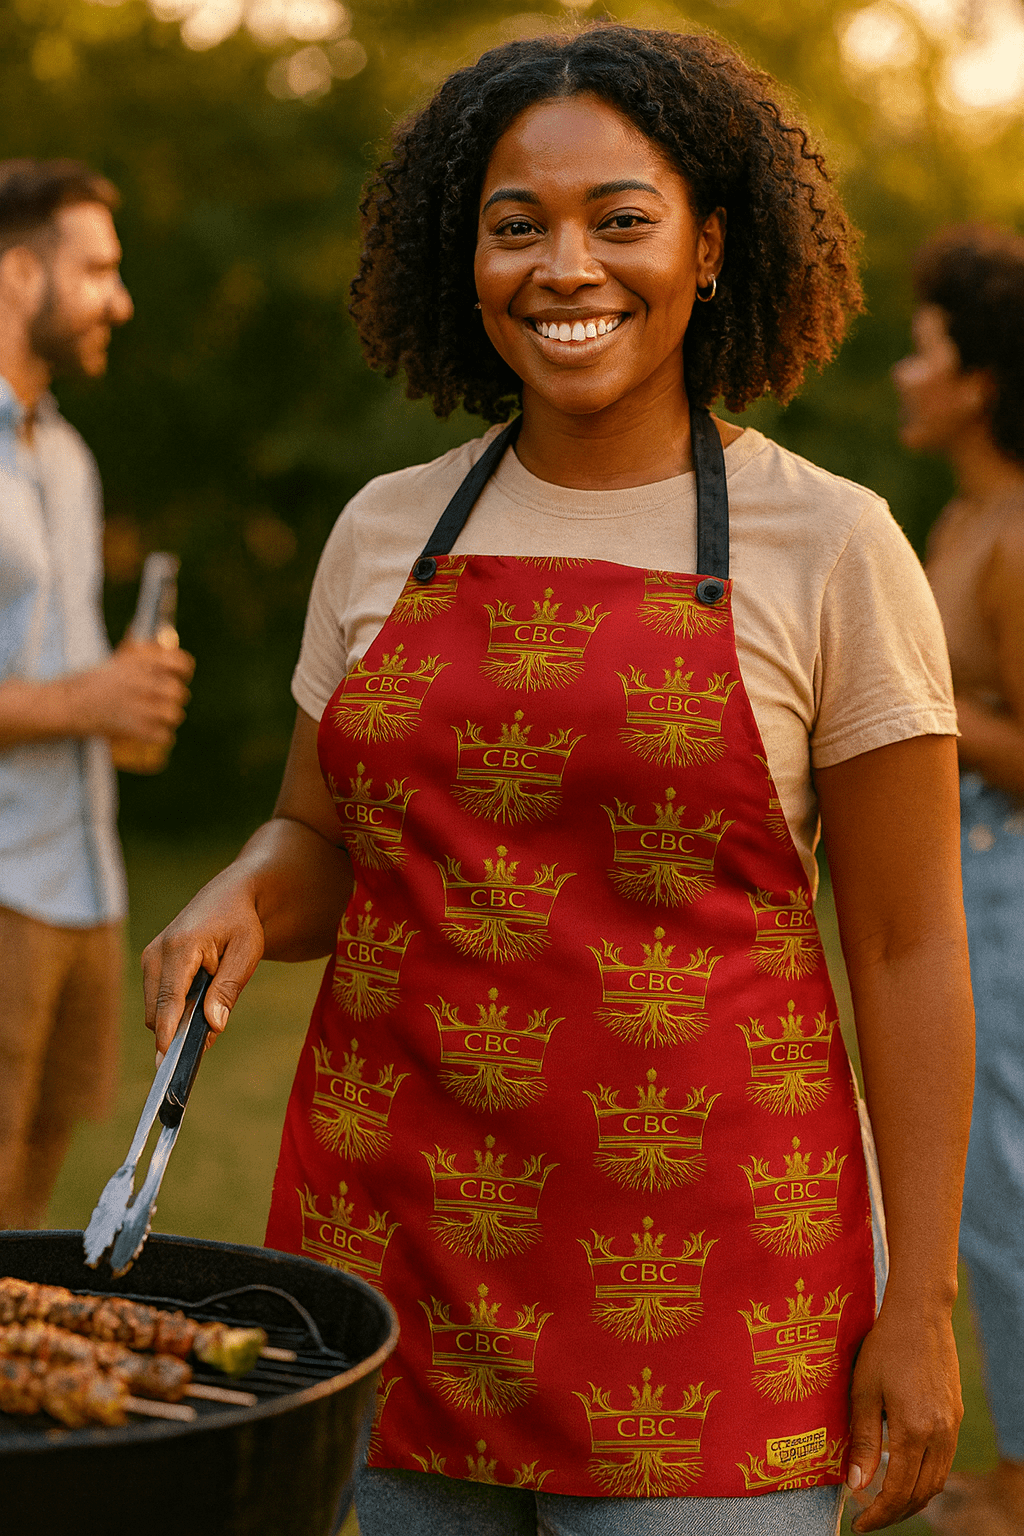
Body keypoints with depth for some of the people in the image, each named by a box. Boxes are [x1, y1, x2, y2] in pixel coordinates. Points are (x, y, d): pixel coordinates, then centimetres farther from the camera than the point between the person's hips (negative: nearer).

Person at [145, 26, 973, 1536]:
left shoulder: (826, 546, -4)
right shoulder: (385, 532, 7)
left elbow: (908, 948, -3)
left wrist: (919, 1305, -6)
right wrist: (240, 903, -7)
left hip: (697, 1273, -3)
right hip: (398, 1238, 4)